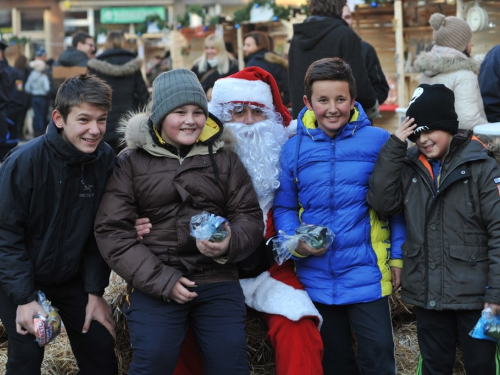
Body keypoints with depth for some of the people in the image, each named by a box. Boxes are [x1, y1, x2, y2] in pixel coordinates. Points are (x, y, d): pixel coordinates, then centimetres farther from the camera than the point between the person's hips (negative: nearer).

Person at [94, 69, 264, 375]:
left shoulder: (224, 159, 12)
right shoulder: (131, 162, 5)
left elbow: (250, 217, 10)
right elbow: (112, 230, -1)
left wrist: (230, 244, -14)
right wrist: (160, 280, -10)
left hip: (218, 280, 2)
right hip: (155, 283, -2)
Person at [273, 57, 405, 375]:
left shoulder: (379, 142, -6)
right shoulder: (294, 149, 1)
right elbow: (284, 208, 8)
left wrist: (398, 256, -3)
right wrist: (296, 242, -10)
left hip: (366, 274, -3)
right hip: (316, 276, 3)